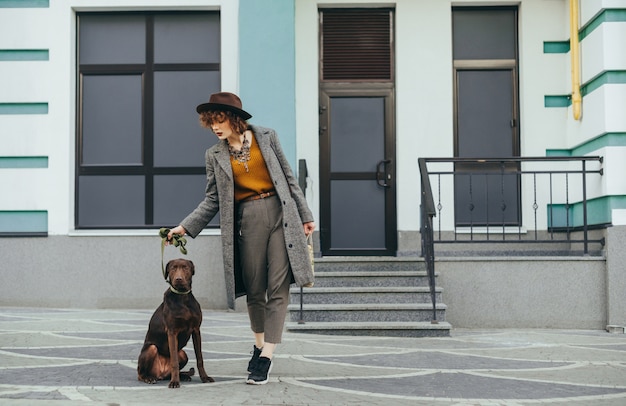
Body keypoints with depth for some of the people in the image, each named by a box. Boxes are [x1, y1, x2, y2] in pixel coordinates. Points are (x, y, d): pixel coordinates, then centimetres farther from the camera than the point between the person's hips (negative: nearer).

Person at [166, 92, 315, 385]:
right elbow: (212, 200, 8)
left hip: (280, 214, -1)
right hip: (247, 220, 1)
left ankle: (266, 358, -4)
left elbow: (288, 177, 9)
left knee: (278, 288, -6)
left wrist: (305, 215, 8)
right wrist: (185, 227, -4)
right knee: (254, 290, 5)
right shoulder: (215, 155, 8)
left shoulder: (266, 137, 5)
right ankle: (259, 344, 27)